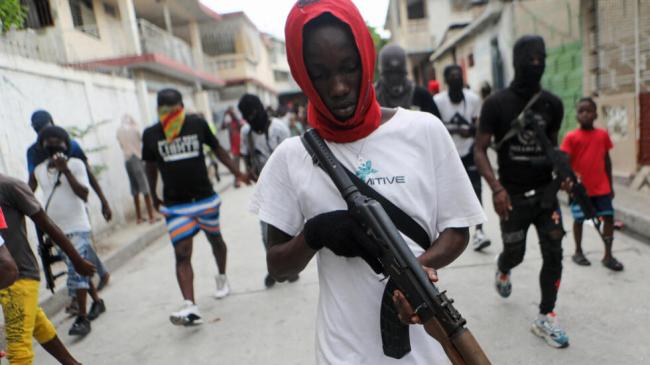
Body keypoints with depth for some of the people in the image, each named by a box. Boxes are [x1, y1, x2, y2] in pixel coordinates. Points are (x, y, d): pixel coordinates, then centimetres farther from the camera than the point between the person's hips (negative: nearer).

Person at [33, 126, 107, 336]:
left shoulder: (75, 164, -8)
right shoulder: (39, 170, 7)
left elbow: (84, 195, -17)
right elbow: (44, 196, 18)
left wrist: (66, 171, -24)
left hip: (77, 227, -5)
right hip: (56, 230, 6)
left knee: (77, 271, -10)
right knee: (79, 270, 15)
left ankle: (82, 318, -3)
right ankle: (97, 301, 33)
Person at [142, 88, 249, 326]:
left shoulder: (197, 124, -5)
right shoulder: (150, 135, -3)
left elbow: (217, 149, 7)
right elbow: (151, 167, 11)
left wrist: (237, 172, 2)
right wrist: (154, 197, 17)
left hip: (205, 197, 1)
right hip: (175, 205, 0)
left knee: (215, 239, 19)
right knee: (182, 253, -10)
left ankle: (222, 278, 44)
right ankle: (190, 308, -14)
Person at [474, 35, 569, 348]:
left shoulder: (553, 104, 3)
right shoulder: (496, 103, -10)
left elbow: (552, 145, 16)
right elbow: (479, 149, -11)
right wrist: (496, 188, -24)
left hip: (545, 191, 4)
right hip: (512, 194, -3)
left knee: (554, 254, 0)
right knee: (515, 253, 10)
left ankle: (545, 318, 16)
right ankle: (502, 270, 48)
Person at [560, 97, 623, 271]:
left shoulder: (603, 135, 3)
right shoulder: (571, 137, -7)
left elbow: (607, 160, 10)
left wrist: (610, 185, 12)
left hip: (601, 187, 3)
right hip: (580, 188, -3)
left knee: (609, 217, 2)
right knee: (579, 219, 7)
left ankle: (608, 256, 13)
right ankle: (578, 252, 23)